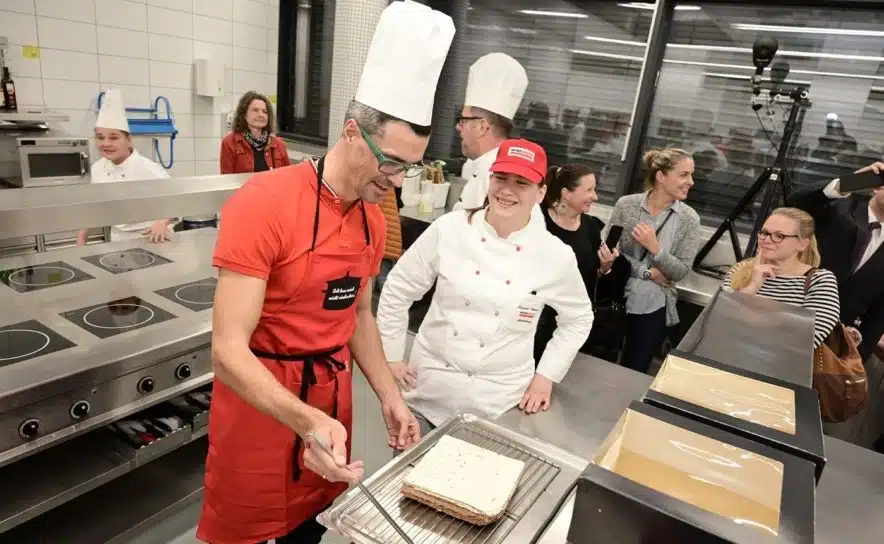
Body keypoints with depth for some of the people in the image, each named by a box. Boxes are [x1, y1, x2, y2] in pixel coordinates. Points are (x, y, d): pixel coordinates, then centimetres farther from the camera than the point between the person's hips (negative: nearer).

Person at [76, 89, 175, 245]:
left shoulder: (147, 168, -21)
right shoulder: (97, 168, 0)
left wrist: (162, 223, -42)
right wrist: (81, 241, 9)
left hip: (150, 241, -6)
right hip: (118, 241, 6)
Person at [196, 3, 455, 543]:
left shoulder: (374, 218, -1)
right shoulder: (263, 203, -22)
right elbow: (228, 351, -23)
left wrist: (389, 395, 4)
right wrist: (307, 421, -36)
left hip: (333, 399, 6)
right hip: (259, 403, -5)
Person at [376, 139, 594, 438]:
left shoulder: (556, 255, -9)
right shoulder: (448, 229, -10)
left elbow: (578, 318, 8)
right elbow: (398, 290, -1)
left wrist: (547, 375, 4)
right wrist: (391, 357, 1)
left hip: (497, 403, 0)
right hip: (429, 390, 1)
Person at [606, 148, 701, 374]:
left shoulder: (689, 219, -6)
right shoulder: (626, 205, -7)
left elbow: (681, 272, -8)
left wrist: (655, 248, -23)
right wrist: (647, 273, -16)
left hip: (654, 307, 0)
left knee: (634, 373, 12)